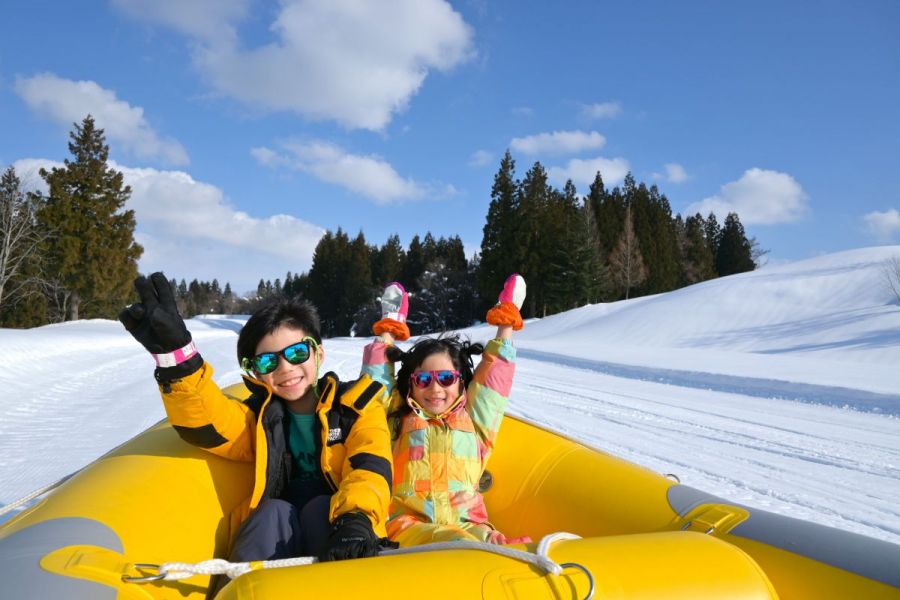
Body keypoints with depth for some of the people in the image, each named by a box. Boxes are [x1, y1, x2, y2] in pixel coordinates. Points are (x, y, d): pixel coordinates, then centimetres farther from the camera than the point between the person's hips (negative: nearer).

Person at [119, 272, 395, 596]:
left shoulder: (356, 404, 3)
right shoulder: (261, 414, 10)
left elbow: (370, 467, -16)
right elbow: (204, 421, -10)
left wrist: (355, 518, -39)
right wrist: (176, 354, -29)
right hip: (275, 540, 2)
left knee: (321, 507, -30)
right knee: (274, 511, -28)